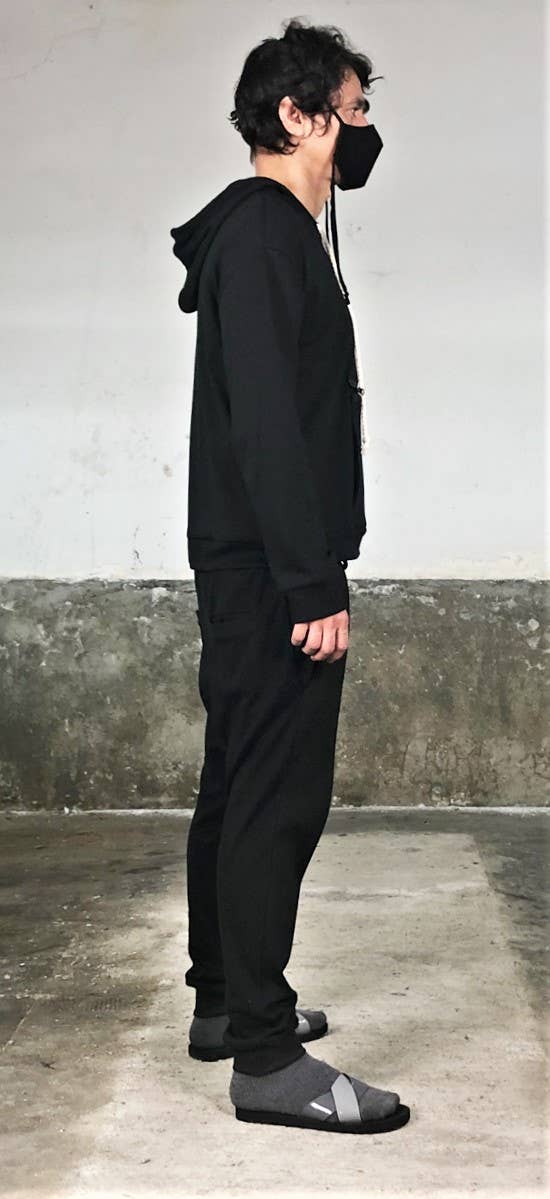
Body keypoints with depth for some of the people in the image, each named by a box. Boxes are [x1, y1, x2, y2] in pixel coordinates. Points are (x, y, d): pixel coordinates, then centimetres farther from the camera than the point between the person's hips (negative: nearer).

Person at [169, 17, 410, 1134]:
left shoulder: (271, 232, 19)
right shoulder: (265, 230, -13)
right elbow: (266, 419, -21)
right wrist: (315, 584, -23)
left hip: (250, 569, 11)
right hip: (272, 570, -11)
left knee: (239, 786, 15)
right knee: (279, 797, -9)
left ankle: (226, 1001, 25)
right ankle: (267, 1059, -4)